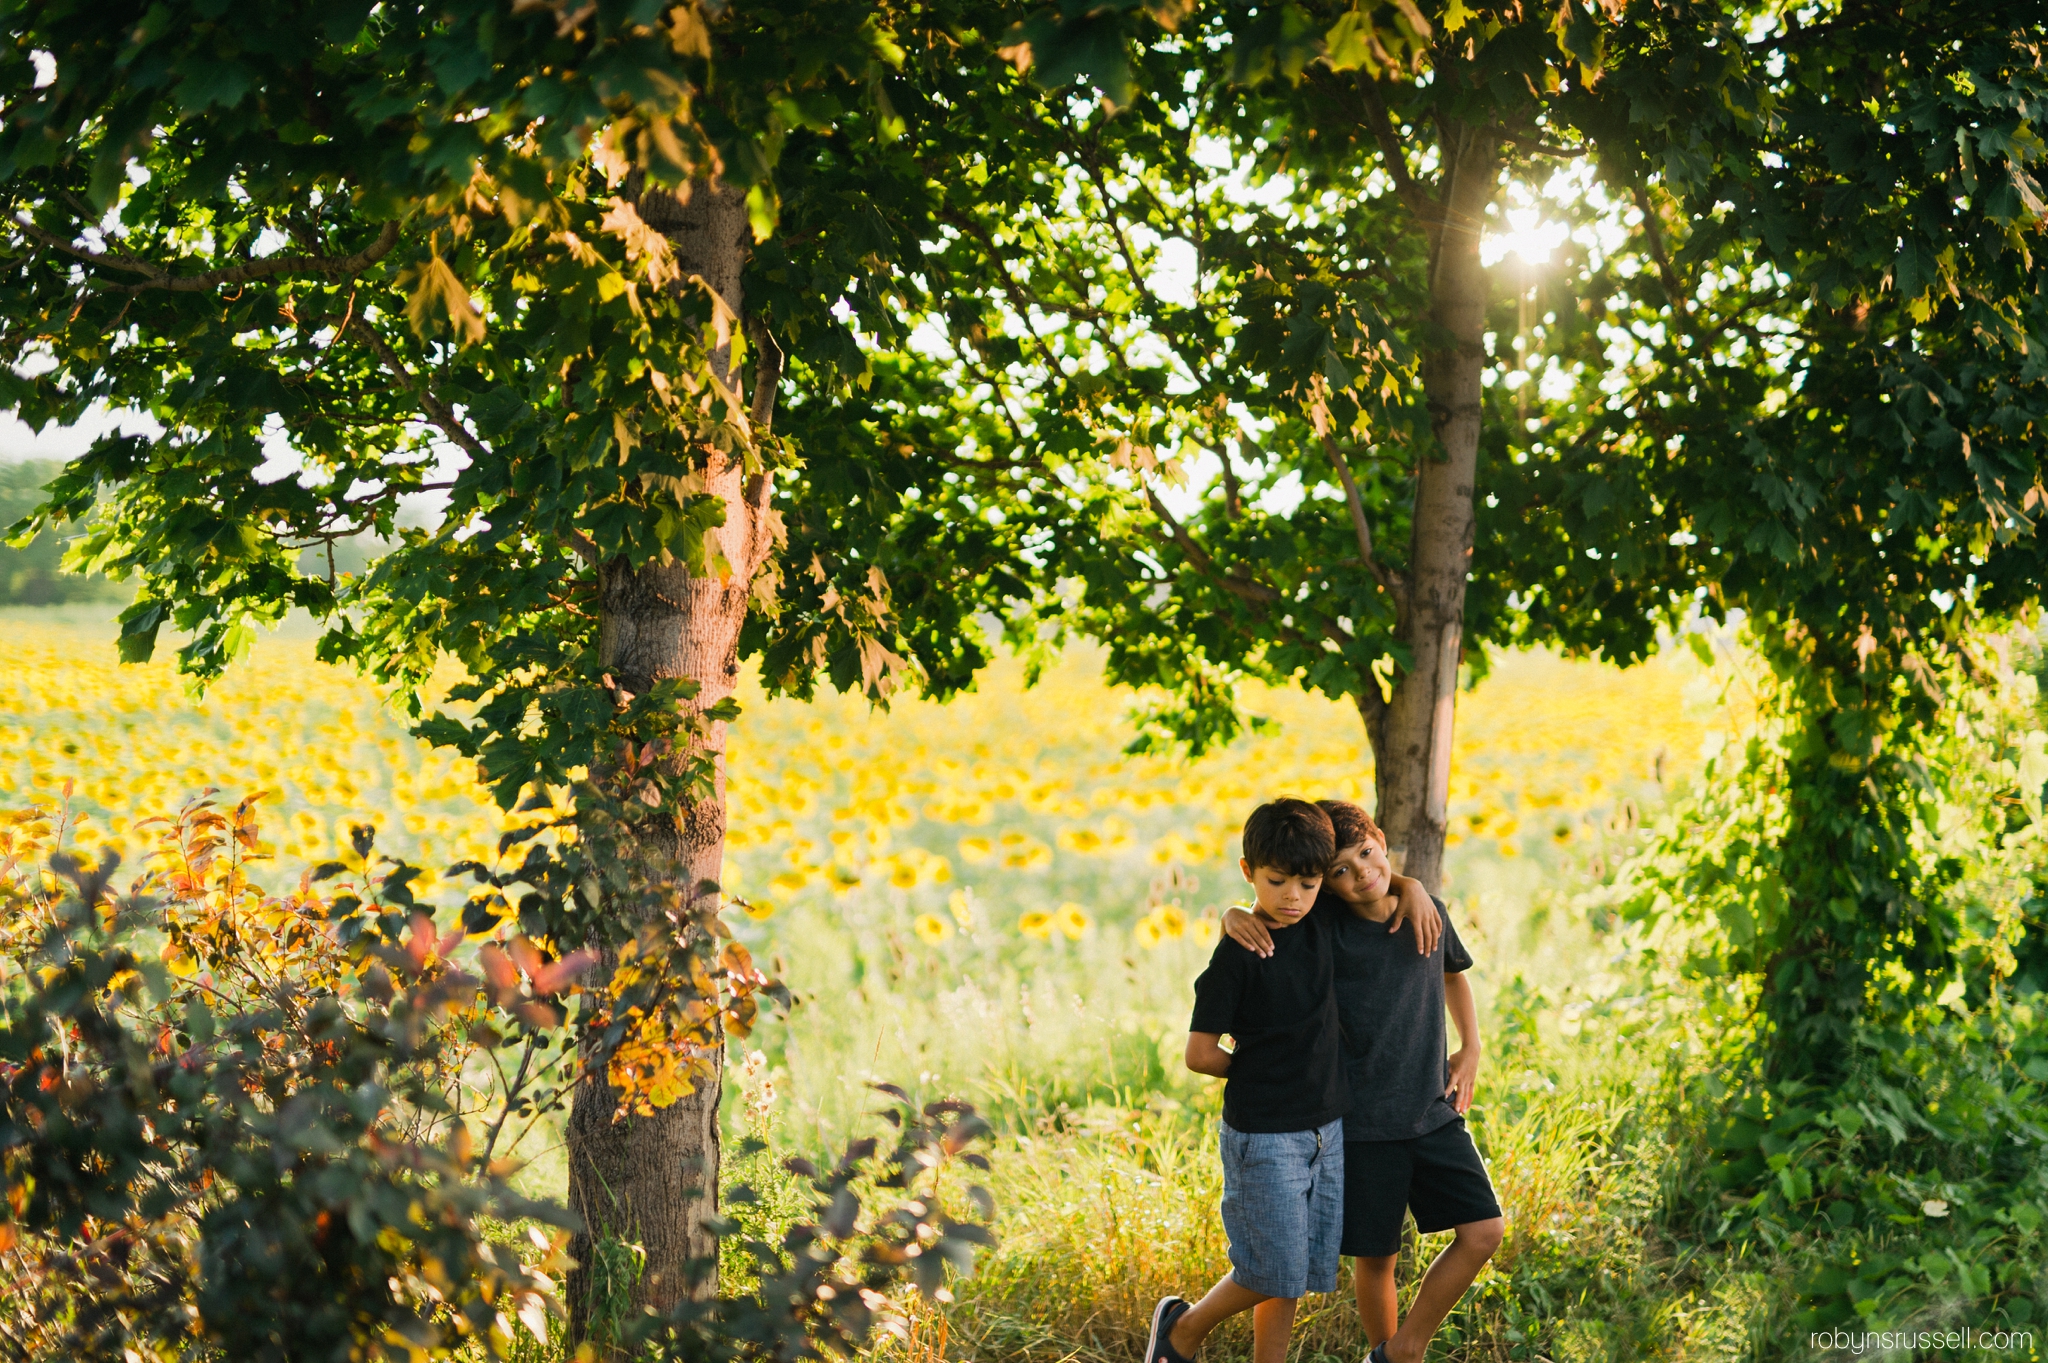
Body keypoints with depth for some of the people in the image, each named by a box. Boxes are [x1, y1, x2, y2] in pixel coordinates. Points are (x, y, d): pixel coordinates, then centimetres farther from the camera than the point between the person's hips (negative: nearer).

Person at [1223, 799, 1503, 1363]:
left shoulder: (1429, 914, 2)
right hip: (1363, 1123, -3)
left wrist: (1470, 1050, 13)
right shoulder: (1324, 925, -9)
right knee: (1376, 1258, 4)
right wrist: (1235, 917, -22)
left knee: (1483, 1233, -5)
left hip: (1433, 1113, 4)